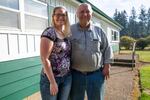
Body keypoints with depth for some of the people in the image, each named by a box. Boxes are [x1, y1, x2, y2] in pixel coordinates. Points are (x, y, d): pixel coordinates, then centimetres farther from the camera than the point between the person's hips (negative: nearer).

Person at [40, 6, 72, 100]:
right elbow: (44, 59, -18)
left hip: (67, 77, 7)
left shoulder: (66, 34, 8)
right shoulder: (49, 33, -14)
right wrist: (53, 82, -18)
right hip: (51, 77, -6)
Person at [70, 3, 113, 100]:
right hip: (76, 74, -1)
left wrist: (107, 66, 2)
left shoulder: (99, 31, 3)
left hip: (96, 74, 2)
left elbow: (107, 49, 8)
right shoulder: (70, 30, -3)